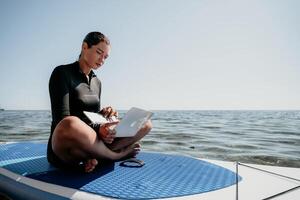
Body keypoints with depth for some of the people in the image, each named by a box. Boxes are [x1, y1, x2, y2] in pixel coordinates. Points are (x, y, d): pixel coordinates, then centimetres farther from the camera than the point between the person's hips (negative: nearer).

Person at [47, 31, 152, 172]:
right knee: (69, 125, -43)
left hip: (89, 145, 6)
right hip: (65, 150, -5)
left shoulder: (96, 82, 15)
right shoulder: (62, 73, -5)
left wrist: (103, 114, -6)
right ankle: (118, 154, -15)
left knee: (145, 124, -4)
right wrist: (97, 129, -31)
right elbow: (63, 121, -16)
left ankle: (97, 156, -19)